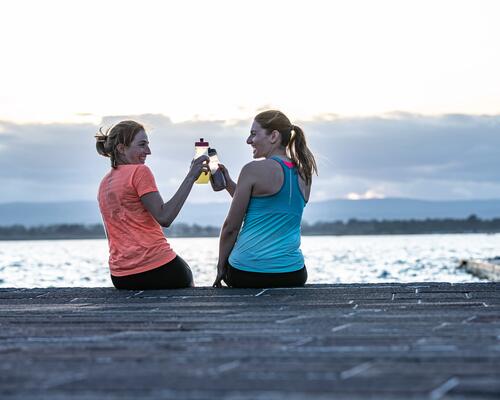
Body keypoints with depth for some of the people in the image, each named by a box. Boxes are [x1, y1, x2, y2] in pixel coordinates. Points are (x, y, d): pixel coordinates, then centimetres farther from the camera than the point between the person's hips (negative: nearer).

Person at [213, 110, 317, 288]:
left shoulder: (253, 170, -10)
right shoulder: (304, 175, 8)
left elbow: (231, 227, -6)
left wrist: (221, 267, 7)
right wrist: (229, 183, 17)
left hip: (246, 273, -5)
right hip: (293, 276, 6)